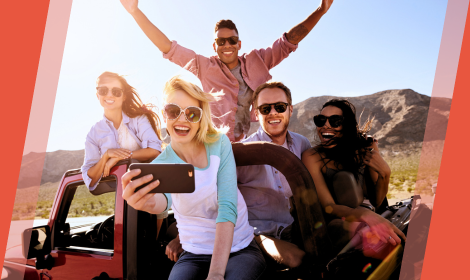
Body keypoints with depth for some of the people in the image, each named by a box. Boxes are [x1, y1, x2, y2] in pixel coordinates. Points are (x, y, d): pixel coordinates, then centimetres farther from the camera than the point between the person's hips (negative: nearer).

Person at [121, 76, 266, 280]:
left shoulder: (219, 143, -4)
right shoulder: (161, 165, -4)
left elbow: (227, 206, -14)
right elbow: (163, 197, -29)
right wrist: (149, 202, -56)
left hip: (239, 249, 0)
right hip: (194, 256, 0)